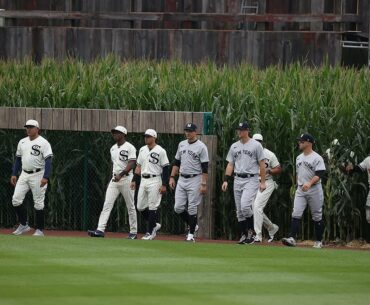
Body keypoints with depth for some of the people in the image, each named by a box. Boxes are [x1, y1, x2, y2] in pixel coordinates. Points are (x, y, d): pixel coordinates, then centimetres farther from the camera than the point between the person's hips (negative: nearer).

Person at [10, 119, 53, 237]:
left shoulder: (43, 143, -9)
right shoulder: (22, 142, 12)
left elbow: (48, 160, -15)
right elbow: (18, 159, 18)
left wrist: (45, 177, -24)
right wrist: (14, 174, 11)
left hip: (38, 175, -6)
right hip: (24, 175, 6)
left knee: (38, 203, -3)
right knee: (16, 199, -3)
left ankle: (39, 230, 5)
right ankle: (23, 225, 11)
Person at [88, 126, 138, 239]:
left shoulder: (129, 147, -9)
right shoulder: (113, 148, 14)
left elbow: (132, 164, -18)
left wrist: (121, 174, -28)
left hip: (126, 179, -7)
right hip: (114, 179, 7)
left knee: (130, 206, 3)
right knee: (107, 204, -7)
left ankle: (133, 232, 12)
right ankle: (100, 230, -15)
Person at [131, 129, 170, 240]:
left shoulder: (160, 151, -7)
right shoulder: (142, 150, 13)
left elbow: (166, 168, -9)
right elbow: (139, 166, 18)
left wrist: (164, 185, -14)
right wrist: (134, 180, 10)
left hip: (155, 181, -7)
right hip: (143, 180, 7)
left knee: (152, 207, -6)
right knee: (140, 207, 6)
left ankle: (150, 232, 0)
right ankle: (155, 224, 24)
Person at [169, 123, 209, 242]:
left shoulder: (201, 147, -8)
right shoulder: (181, 145, 12)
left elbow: (205, 168, -11)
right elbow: (176, 162, 19)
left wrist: (204, 184, -16)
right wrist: (172, 177, 10)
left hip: (194, 180, -6)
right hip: (182, 179, 6)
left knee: (192, 208, -4)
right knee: (178, 207, 1)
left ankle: (191, 234, 4)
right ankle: (192, 226, 21)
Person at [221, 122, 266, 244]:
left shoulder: (256, 145, -2)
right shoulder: (234, 146, 14)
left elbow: (262, 164, -3)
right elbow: (230, 164, 15)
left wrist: (263, 182, -8)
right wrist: (226, 180, 4)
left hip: (251, 180, -6)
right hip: (238, 179, 6)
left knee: (245, 205, -22)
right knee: (239, 210, 5)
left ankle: (250, 230, -4)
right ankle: (244, 235, 12)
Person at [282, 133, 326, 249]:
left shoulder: (317, 158, -9)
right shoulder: (299, 158, 14)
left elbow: (319, 175, -18)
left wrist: (309, 183, -32)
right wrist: (298, 185, 16)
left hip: (314, 190, -6)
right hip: (300, 190, 6)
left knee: (317, 216, 4)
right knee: (296, 214, -8)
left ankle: (319, 241, 13)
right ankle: (292, 238, -17)